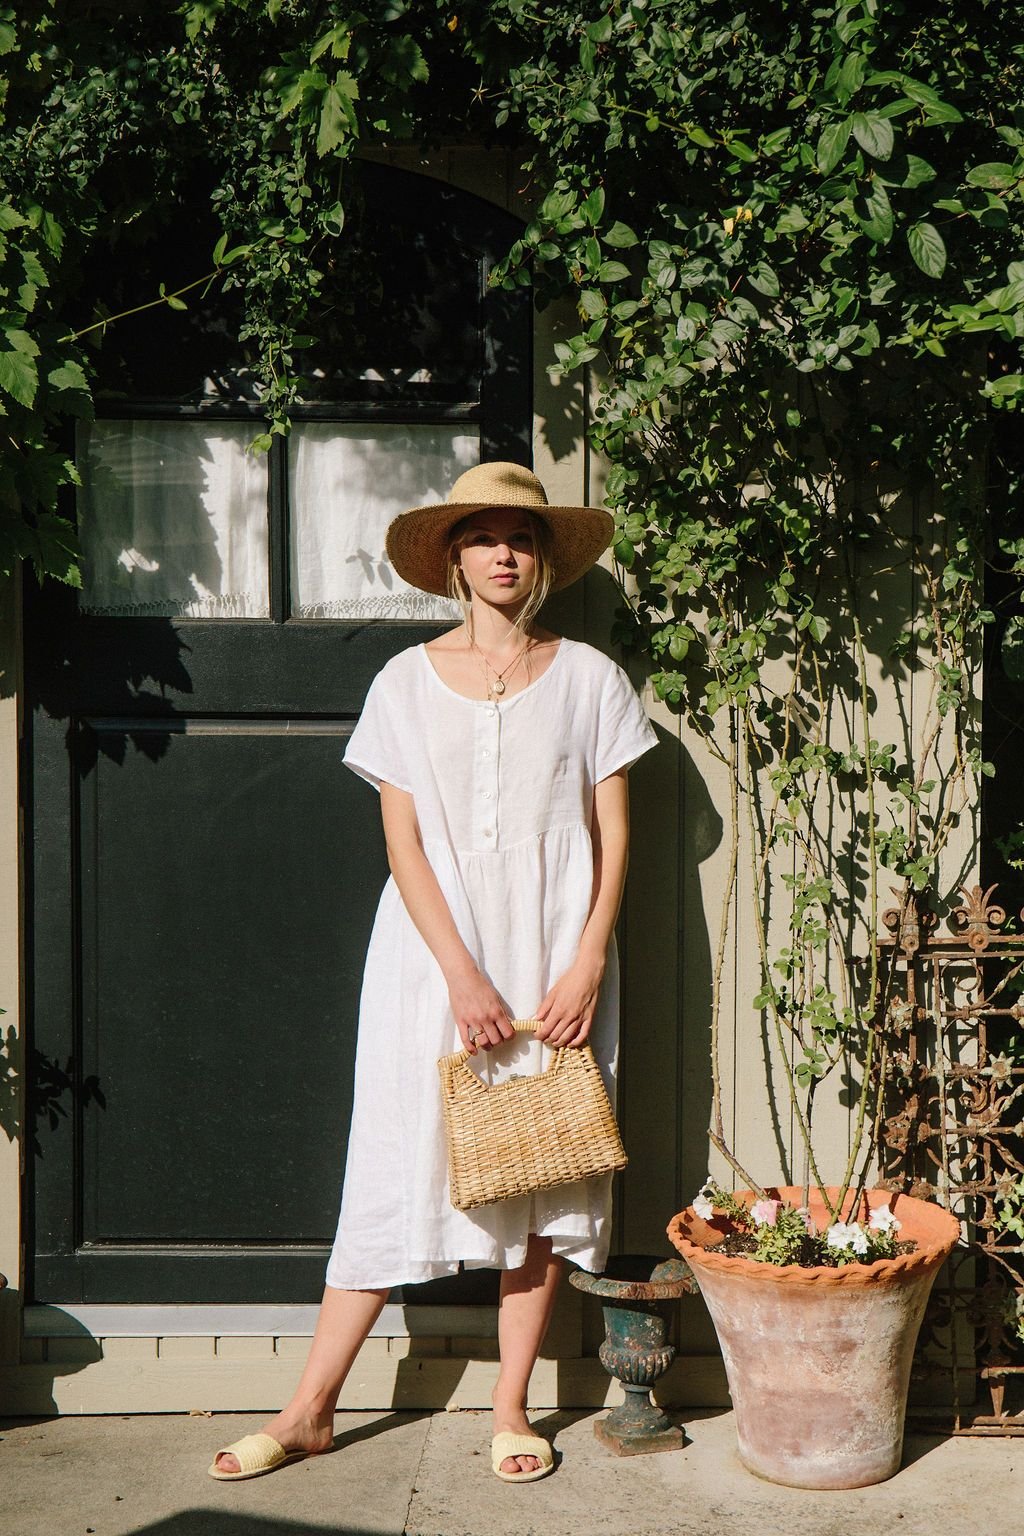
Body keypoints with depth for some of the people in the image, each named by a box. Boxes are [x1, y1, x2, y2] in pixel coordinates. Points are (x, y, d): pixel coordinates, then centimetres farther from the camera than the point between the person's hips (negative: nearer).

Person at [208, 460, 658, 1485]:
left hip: (554, 965, 1)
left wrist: (587, 966, -8)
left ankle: (511, 1408, 18)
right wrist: (464, 977, -11)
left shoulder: (588, 679, 4)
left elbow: (611, 839, 3)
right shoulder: (408, 682, 3)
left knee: (542, 1183, 5)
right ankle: (310, 1410, 11)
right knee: (400, 1172, 1)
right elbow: (404, 843, -2)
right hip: (436, 960, -1)